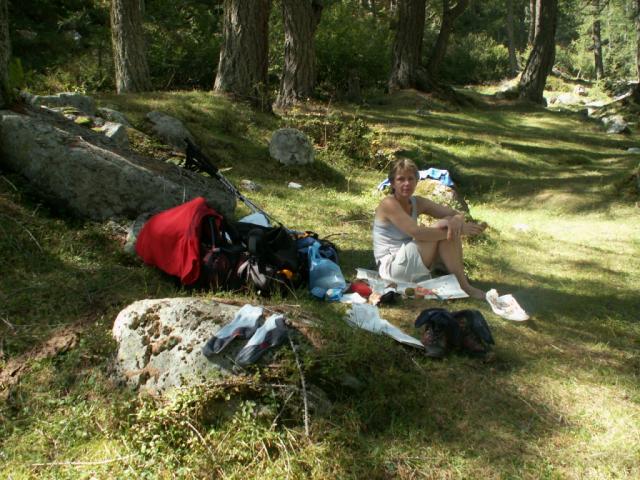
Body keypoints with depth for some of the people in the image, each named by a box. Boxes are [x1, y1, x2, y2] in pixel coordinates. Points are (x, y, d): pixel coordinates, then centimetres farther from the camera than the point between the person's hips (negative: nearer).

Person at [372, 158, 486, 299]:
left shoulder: (417, 203, 7)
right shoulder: (389, 204, -16)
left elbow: (456, 214, 3)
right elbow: (417, 232, -28)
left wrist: (457, 221, -24)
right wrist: (461, 230, -27)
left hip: (413, 267, 8)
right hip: (391, 267, -8)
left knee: (452, 224, -6)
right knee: (442, 227, -19)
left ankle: (460, 278, -9)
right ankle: (463, 286, -14)